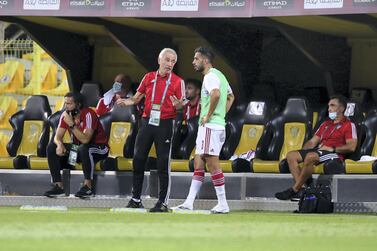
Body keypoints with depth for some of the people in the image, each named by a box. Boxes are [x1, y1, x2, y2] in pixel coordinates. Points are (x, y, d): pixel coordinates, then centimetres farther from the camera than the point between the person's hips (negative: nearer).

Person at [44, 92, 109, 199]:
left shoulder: (88, 114, -24)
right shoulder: (65, 115, -4)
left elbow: (85, 139, -34)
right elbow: (58, 136, -5)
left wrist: (72, 125, -37)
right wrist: (60, 144, -28)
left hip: (99, 148, -7)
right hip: (77, 147, 7)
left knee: (84, 148, -40)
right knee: (51, 148, -10)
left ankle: (88, 186, -30)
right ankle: (58, 186, -10)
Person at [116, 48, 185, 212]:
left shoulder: (178, 82, -1)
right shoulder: (149, 77, 10)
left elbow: (181, 105, -4)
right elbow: (137, 98, 14)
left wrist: (178, 104, -27)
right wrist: (125, 102, -5)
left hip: (165, 124, -4)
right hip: (147, 122, 4)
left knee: (163, 164, -6)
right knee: (138, 160, 4)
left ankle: (163, 202, -1)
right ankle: (136, 199, 14)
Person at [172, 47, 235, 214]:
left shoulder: (210, 76, -13)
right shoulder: (219, 75, 19)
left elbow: (216, 94, -33)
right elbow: (230, 97, 32)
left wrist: (208, 115, -22)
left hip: (210, 126, -10)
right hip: (218, 124, 10)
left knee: (212, 164, -8)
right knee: (198, 163, 10)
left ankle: (223, 204, -6)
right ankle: (189, 202, 11)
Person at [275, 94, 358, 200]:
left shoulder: (348, 125, 3)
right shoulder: (326, 124, 28)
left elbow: (351, 147, -11)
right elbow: (312, 142, 26)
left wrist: (333, 149, -14)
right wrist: (301, 153, 8)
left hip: (335, 154, -9)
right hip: (318, 151, 9)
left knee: (310, 156, -37)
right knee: (291, 155, -9)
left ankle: (294, 190, -31)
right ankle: (301, 188, -24)